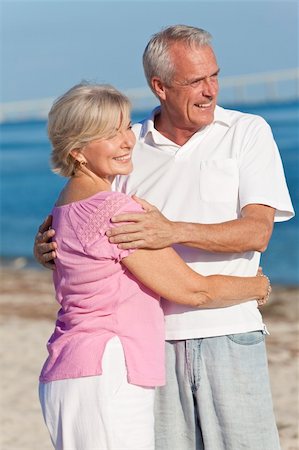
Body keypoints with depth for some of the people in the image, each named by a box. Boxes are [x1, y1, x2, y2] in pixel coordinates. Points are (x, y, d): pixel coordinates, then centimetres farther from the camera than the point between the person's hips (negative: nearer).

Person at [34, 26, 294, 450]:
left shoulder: (248, 133, 2)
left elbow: (257, 232, -9)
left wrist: (174, 231, -23)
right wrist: (49, 246, -7)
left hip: (228, 335, -2)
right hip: (151, 339, 2)